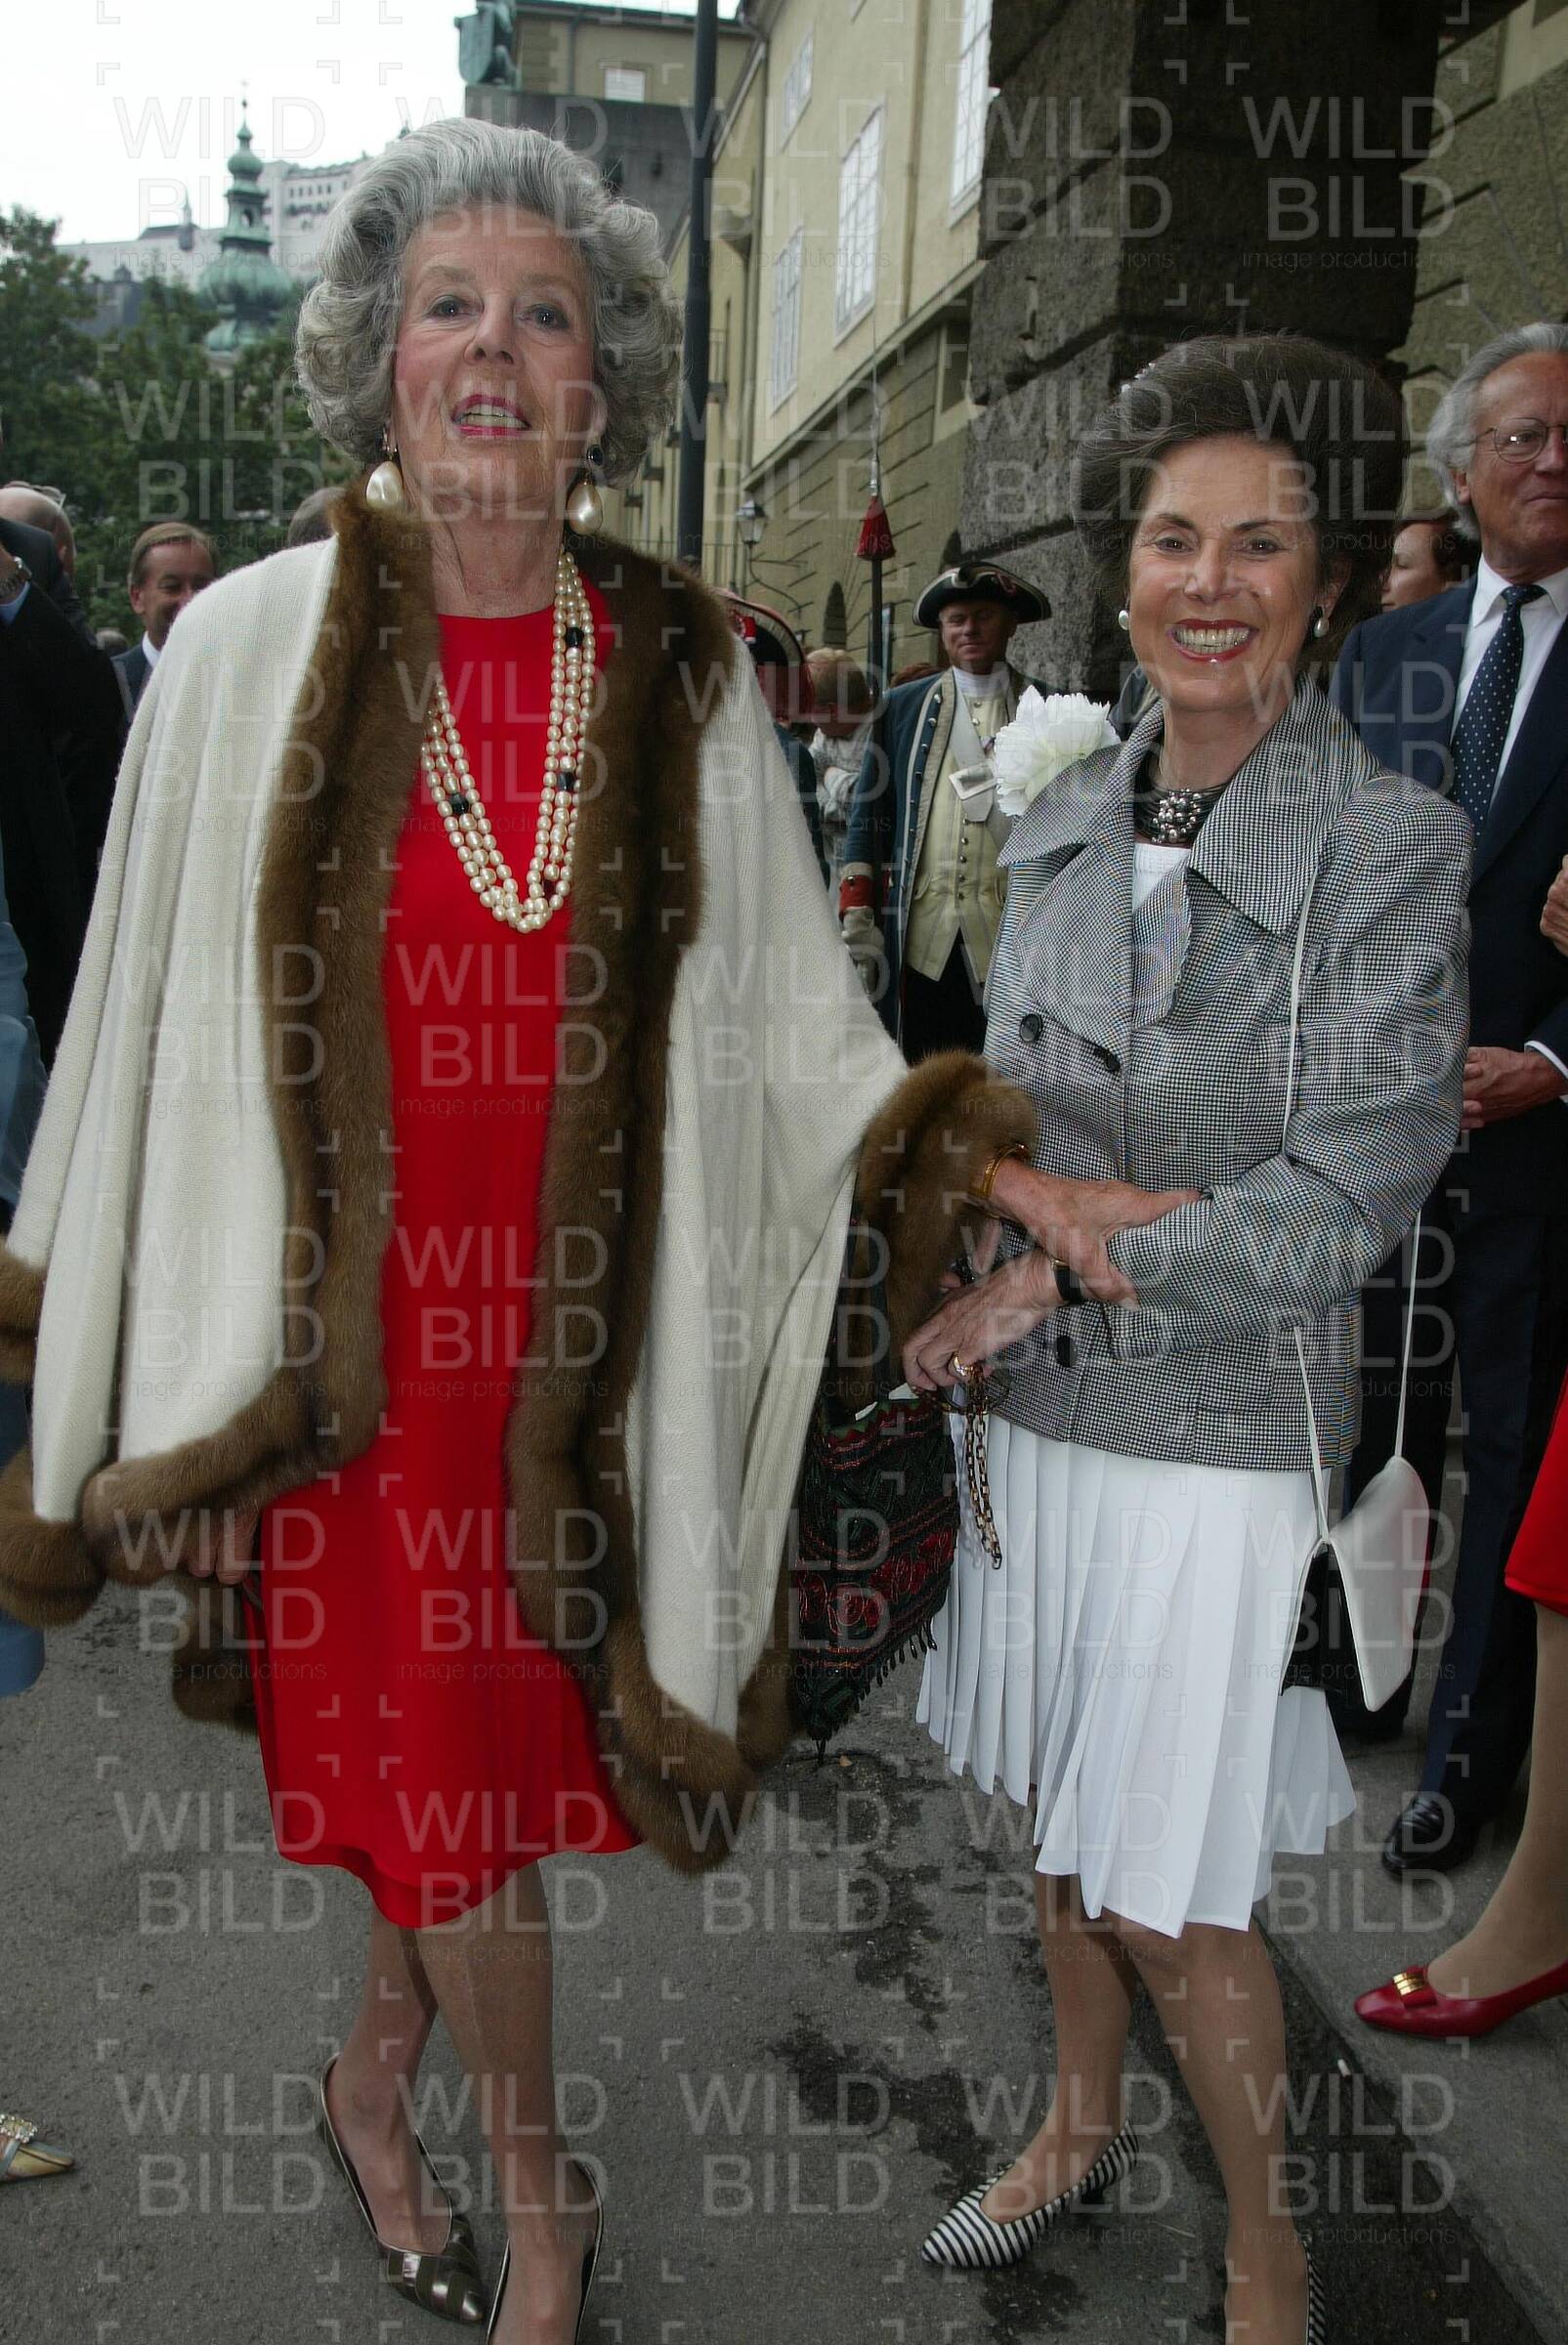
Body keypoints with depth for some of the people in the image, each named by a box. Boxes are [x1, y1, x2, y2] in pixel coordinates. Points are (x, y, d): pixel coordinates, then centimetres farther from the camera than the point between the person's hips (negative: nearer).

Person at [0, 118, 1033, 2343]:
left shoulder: (685, 674, 2)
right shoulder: (253, 645, -3)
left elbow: (790, 1004, 2)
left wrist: (965, 1157, -11)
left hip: (579, 1330, 2)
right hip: (344, 1322, -1)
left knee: (470, 1729, 15)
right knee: (438, 1753, 7)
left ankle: (378, 2073, 45)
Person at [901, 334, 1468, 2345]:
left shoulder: (1393, 845, -14)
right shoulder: (1064, 822, 3)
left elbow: (1346, 1197, -18)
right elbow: (992, 1101, 6)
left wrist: (1055, 1272, -15)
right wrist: (1040, 1192, -16)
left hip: (1221, 1446, -5)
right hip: (1038, 1421, 5)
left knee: (1167, 1903, 6)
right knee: (1062, 1817, 22)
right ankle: (1081, 2124, 48)